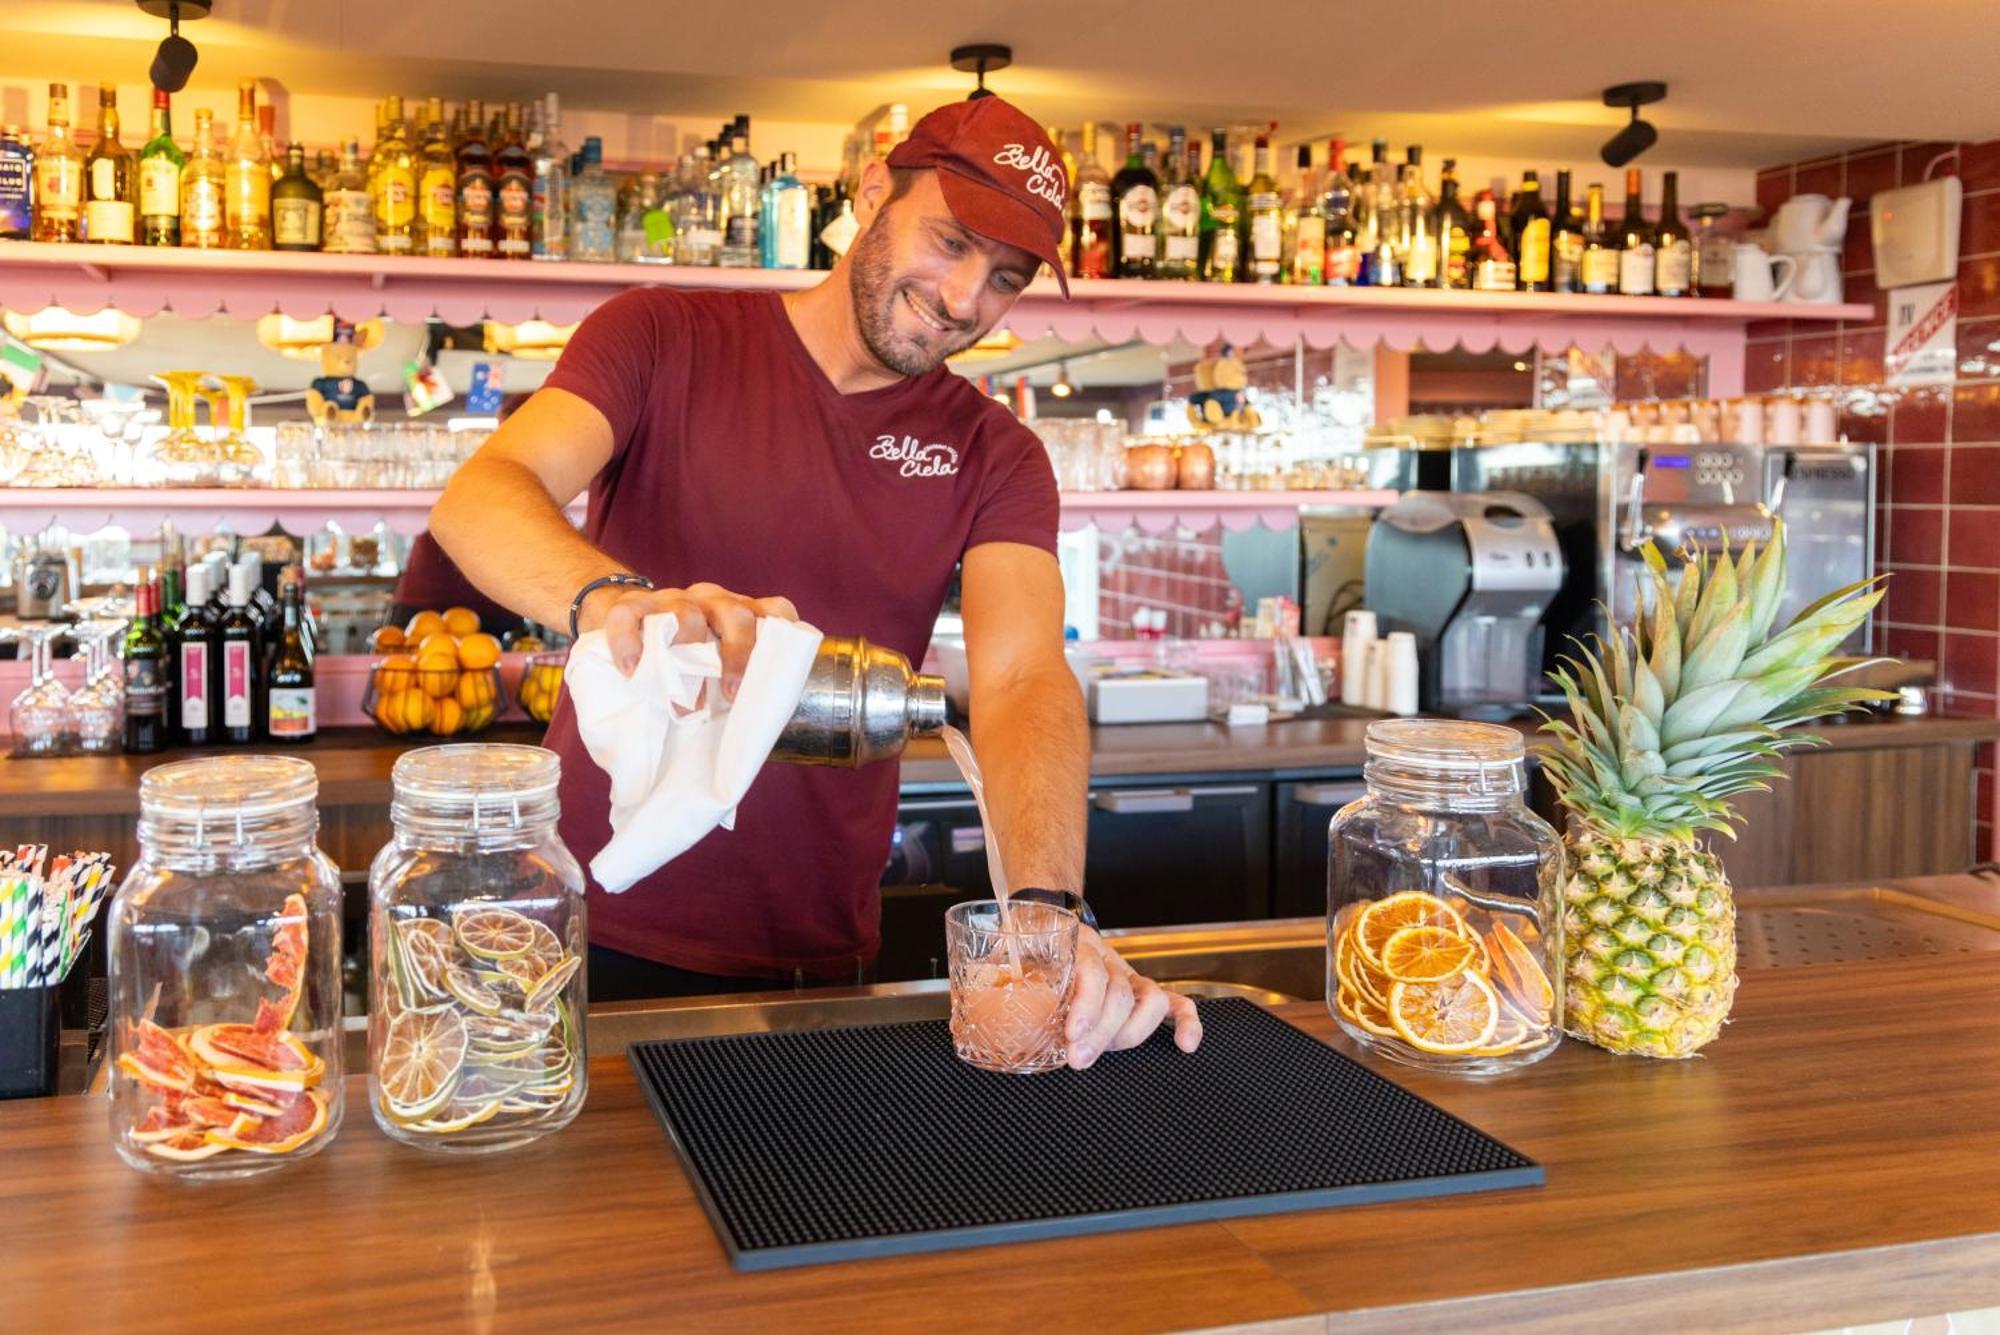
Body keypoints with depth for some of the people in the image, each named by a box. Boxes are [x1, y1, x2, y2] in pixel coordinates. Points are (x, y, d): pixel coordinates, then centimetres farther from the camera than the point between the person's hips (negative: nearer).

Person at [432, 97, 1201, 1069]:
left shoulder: (993, 456, 1)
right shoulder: (665, 339, -4)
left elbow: (1024, 677, -14)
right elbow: (479, 496, -20)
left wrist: (1049, 914, -33)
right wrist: (615, 598, -43)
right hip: (600, 929, -1)